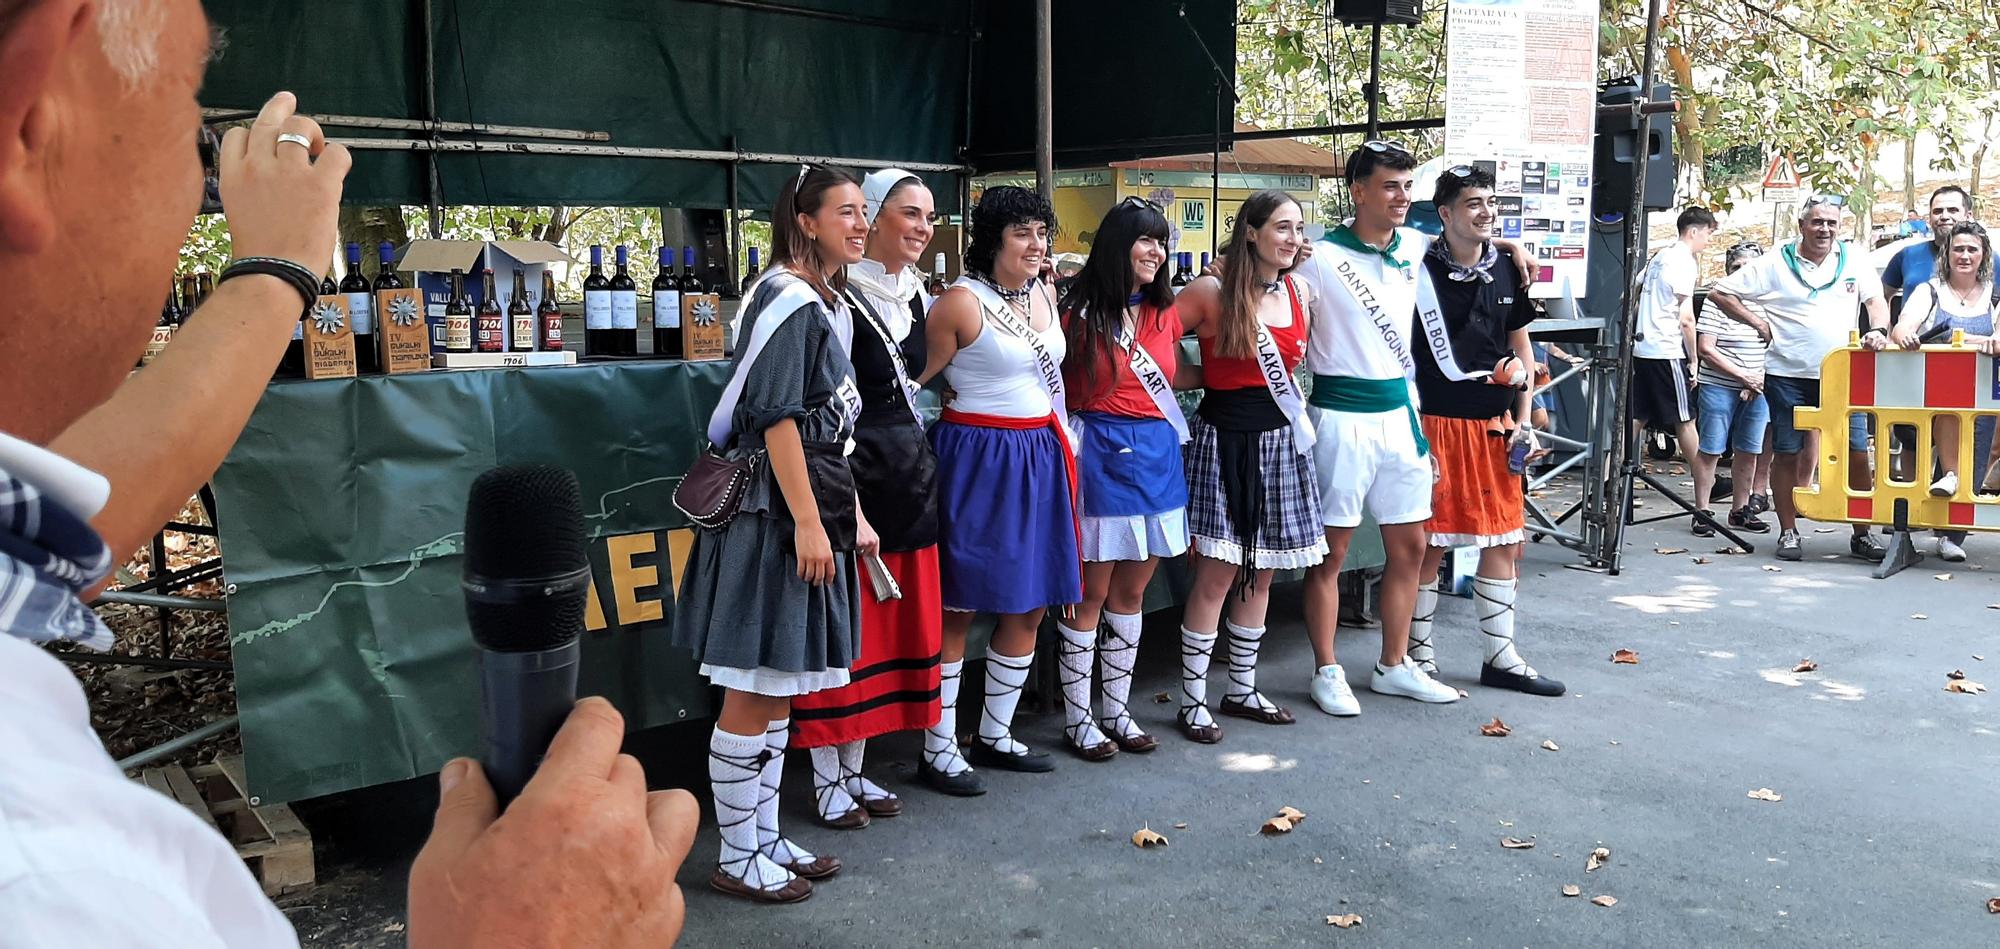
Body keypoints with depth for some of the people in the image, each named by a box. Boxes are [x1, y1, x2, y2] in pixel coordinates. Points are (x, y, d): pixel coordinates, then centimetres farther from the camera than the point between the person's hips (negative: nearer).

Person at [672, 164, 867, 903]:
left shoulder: (830, 303, 16)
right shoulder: (787, 299, -14)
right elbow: (776, 420, -19)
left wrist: (850, 512, 18)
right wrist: (808, 522, -21)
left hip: (808, 508, 10)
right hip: (772, 514, -10)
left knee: (782, 690, 15)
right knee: (752, 693, 0)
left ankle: (765, 838, 26)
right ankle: (737, 858, 11)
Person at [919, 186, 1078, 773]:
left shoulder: (1045, 294, 10)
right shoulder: (962, 301, -11)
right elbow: (919, 383, -8)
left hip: (1039, 459, 8)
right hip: (977, 457, -8)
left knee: (1030, 607, 12)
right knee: (957, 608, 0)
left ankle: (994, 736, 26)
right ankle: (937, 747, 12)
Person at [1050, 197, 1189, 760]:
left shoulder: (1166, 313, 10)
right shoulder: (1080, 313, -7)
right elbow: (1056, 388, -6)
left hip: (1156, 456, 6)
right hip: (1101, 455, -6)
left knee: (1131, 591, 12)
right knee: (1091, 593, 1)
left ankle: (1116, 711, 25)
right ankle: (1076, 718, 14)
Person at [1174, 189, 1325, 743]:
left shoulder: (1299, 293, 7)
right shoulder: (1211, 293, -10)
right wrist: (1207, 381, -7)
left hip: (1280, 440, 6)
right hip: (1225, 441, -6)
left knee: (1261, 572, 12)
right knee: (1217, 573, -6)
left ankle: (1243, 690, 26)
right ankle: (1193, 701, 6)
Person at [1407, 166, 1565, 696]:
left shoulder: (1505, 268, 9)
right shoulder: (1422, 271, -8)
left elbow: (1520, 349, 15)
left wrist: (1523, 422, 9)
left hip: (1495, 427, 6)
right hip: (1437, 424, -6)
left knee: (1504, 541, 10)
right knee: (1429, 543, 0)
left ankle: (1501, 657, 23)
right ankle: (1418, 654, 16)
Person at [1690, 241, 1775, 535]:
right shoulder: (1717, 302, -6)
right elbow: (1706, 349, -11)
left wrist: (1760, 379, -2)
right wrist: (1743, 375, -13)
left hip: (1756, 390, 5)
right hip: (1719, 387, -5)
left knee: (1749, 452, 9)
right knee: (1711, 450, -2)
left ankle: (1740, 511, 20)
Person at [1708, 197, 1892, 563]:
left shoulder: (1853, 259, 7)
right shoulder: (1775, 264, 1)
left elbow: (1876, 299, 5)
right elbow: (1720, 293, 3)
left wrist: (1878, 330, -15)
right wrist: (1758, 323, -3)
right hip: (1787, 375, -2)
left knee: (1858, 453, 0)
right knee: (1788, 454, 3)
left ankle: (1862, 533, 13)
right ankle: (1788, 532, 14)